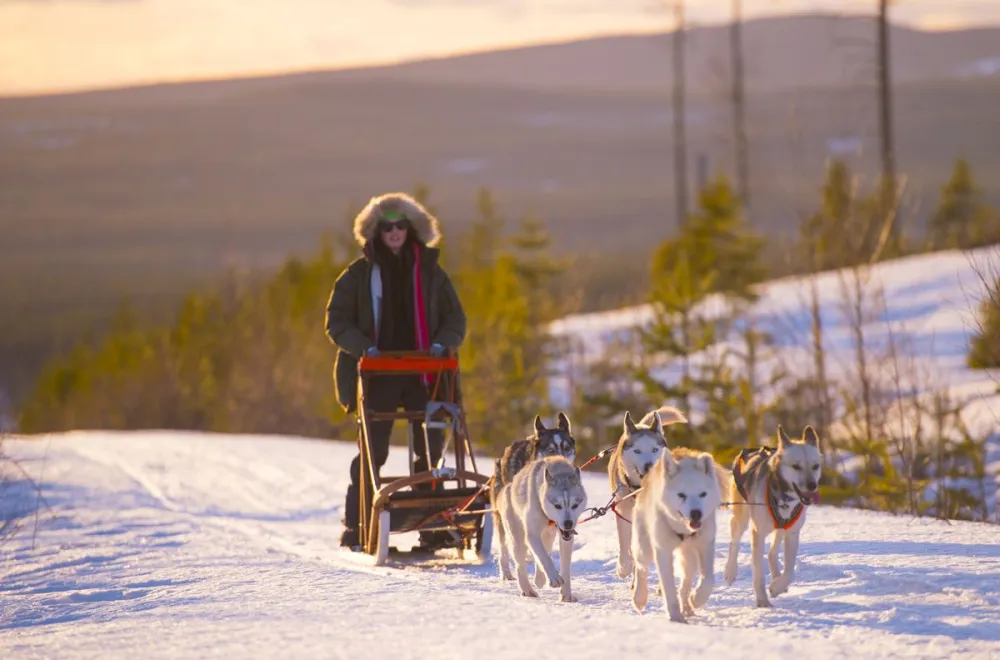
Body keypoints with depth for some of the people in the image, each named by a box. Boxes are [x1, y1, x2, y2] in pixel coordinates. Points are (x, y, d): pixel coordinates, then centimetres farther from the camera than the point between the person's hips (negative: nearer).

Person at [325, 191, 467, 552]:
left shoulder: (429, 271, 10)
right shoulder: (360, 273, 5)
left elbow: (455, 318, 13)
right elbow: (337, 321, 4)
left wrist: (441, 344, -7)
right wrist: (364, 348, -12)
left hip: (422, 373, 2)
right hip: (377, 374, -2)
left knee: (431, 448, -2)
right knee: (372, 451, -2)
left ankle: (432, 527, 3)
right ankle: (356, 526, 4)